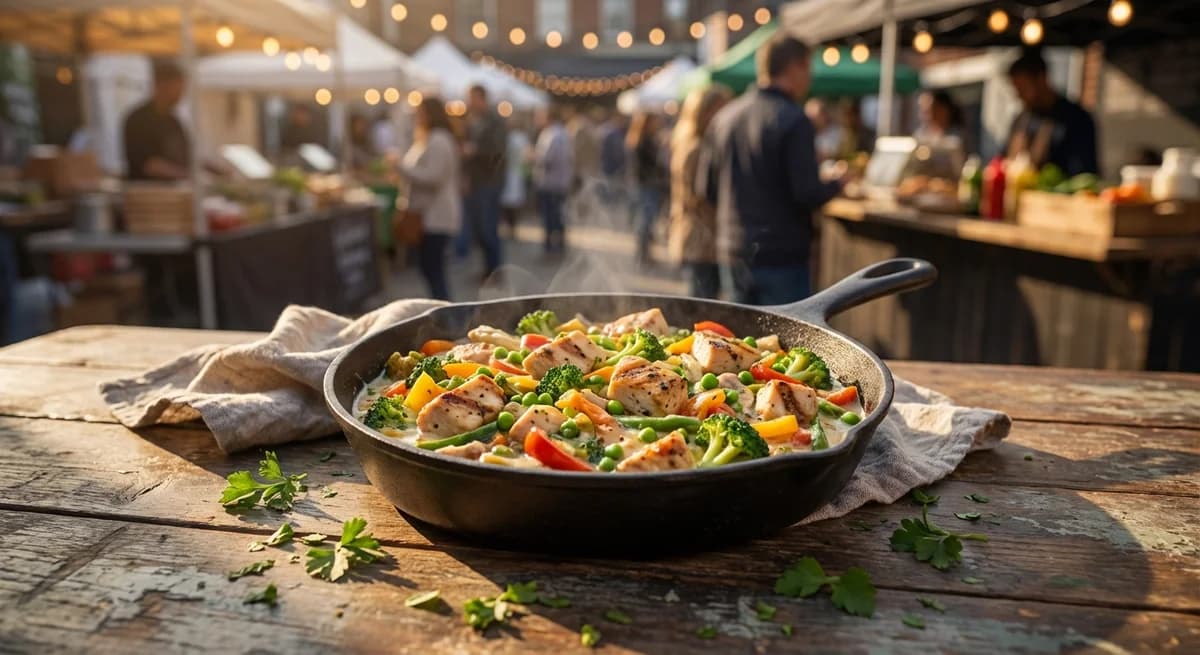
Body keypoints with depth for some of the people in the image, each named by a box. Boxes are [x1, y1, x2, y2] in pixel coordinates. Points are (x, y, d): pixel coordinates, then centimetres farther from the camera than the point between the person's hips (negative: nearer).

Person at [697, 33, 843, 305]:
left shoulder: (724, 116, 6)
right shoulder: (793, 120, -14)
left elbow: (706, 187, 9)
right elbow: (807, 193, -17)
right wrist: (836, 184, 2)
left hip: (732, 252, 7)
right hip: (780, 255, -6)